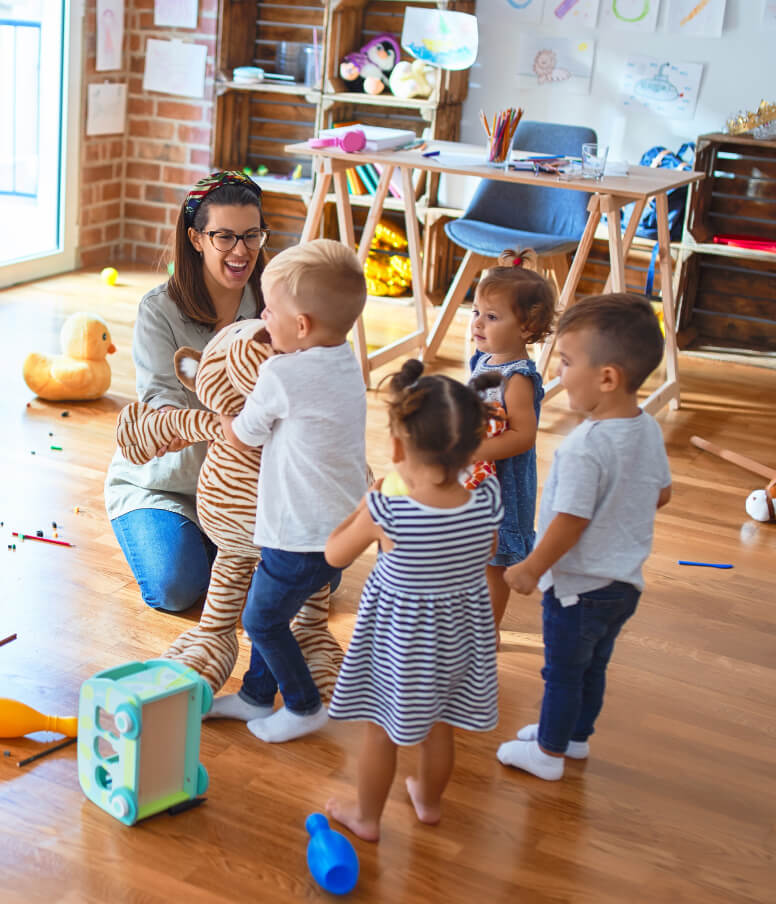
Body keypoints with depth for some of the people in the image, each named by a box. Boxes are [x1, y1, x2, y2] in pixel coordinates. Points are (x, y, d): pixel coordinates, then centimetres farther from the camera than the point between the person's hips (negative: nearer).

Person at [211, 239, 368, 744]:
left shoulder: (282, 374, -22)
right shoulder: (346, 364, 3)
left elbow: (241, 437, -7)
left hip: (303, 537, -9)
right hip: (344, 526, 9)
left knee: (263, 619, 9)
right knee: (271, 608, 22)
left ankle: (305, 707, 24)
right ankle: (257, 696, 37)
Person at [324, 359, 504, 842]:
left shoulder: (385, 512, -32)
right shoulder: (488, 502, -23)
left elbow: (335, 555, -13)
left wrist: (367, 502, -2)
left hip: (400, 634, -4)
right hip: (462, 628, 4)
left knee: (380, 729, 20)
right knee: (439, 725, 27)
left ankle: (367, 817, 40)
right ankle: (430, 801, 51)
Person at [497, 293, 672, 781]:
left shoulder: (585, 448, -31)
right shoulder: (649, 429, -6)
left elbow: (570, 523, -26)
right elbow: (662, 493, 8)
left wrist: (532, 568, -11)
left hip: (579, 587, -8)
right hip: (626, 581, 8)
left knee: (563, 671, 12)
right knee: (593, 665, 25)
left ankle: (549, 753, 30)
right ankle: (577, 735, 43)